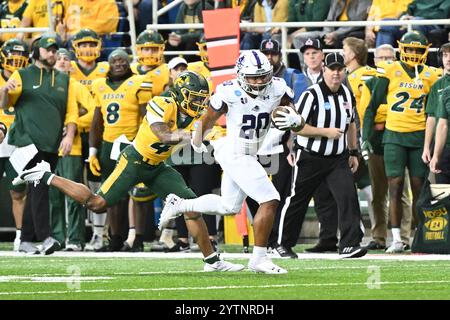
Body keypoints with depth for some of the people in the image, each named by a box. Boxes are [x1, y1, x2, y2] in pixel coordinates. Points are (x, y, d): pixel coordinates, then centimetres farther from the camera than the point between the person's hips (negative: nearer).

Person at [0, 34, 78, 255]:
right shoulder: (22, 76, 6)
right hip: (28, 142, -4)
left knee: (36, 191, 5)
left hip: (52, 145, 4)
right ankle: (45, 237, -23)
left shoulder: (63, 80, 17)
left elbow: (71, 112, 14)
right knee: (39, 188, -16)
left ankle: (26, 240, 9)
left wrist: (69, 136, -2)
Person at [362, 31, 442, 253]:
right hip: (394, 136, -2)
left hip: (419, 137, 2)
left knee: (419, 188, 2)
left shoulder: (431, 76, 6)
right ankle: (396, 239, -5)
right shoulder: (390, 72, 0)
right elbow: (373, 106, 4)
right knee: (395, 186, -5)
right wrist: (365, 136, -1)